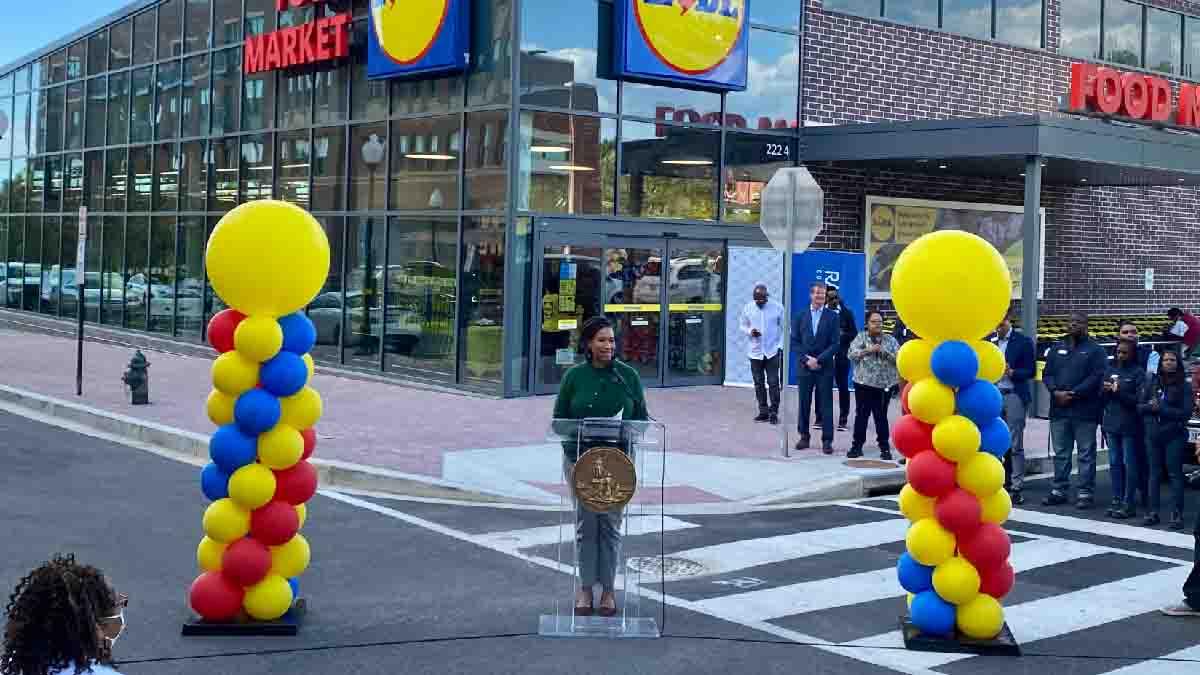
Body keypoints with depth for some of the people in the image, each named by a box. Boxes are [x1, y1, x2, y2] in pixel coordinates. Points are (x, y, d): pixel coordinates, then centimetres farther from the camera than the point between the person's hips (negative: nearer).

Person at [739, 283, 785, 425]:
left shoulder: (777, 307, -6)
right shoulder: (748, 308, 1)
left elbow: (784, 328, 0)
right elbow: (743, 325, 10)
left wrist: (780, 346, -7)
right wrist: (750, 331, -12)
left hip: (773, 351, -3)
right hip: (755, 351, 3)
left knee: (773, 383, -4)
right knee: (759, 383, 7)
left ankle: (774, 413, 3)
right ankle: (763, 412, 16)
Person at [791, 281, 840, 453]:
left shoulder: (832, 317, 2)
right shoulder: (800, 316, 7)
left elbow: (835, 344, -3)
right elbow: (794, 341, 4)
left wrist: (819, 360, -11)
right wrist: (807, 359, -9)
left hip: (825, 368, -2)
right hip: (804, 366, 2)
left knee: (825, 405, 0)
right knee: (804, 403, 6)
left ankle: (827, 440, 3)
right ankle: (804, 437, 16)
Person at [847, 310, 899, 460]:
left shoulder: (890, 340, 9)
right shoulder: (860, 337, 7)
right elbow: (851, 354, -5)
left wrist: (884, 351, -14)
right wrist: (868, 350, -15)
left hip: (884, 384, 0)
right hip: (863, 382, 0)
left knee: (881, 416, 3)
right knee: (861, 414, 2)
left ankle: (884, 447, 10)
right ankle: (857, 445, 9)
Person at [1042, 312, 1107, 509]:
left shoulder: (1094, 350, 0)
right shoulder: (1057, 348, 15)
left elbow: (1097, 377, -10)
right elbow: (1047, 374, 11)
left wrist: (1073, 394, -16)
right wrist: (1056, 392, -9)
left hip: (1084, 411, -5)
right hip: (1059, 409, 5)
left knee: (1086, 453, -1)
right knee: (1060, 453, 10)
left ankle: (1085, 493, 3)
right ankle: (1059, 490, 18)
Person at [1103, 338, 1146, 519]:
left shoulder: (1138, 373, -4)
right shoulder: (1110, 370, 13)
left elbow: (1139, 400, -11)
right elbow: (1101, 398, 15)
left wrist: (1119, 392, -17)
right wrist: (1105, 390, -5)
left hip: (1129, 426, -6)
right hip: (1111, 424, 6)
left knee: (1129, 464, -3)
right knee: (1115, 463, 8)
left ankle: (1129, 504, -1)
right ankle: (1117, 499, 14)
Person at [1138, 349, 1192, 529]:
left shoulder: (1184, 386, -1)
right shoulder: (1151, 382, 8)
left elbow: (1186, 412, -8)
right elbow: (1140, 406, 8)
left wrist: (1160, 408, -13)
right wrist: (1152, 407, -13)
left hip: (1174, 435, -3)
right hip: (1153, 434, 3)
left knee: (1175, 474, -3)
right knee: (1154, 473, 6)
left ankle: (1177, 515, -2)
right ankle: (1152, 513, 10)